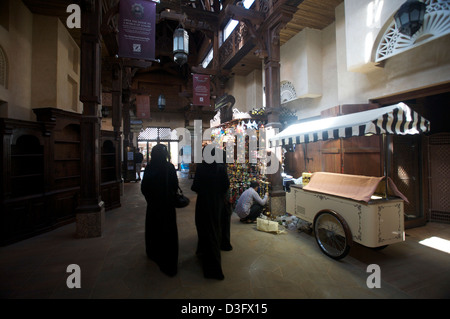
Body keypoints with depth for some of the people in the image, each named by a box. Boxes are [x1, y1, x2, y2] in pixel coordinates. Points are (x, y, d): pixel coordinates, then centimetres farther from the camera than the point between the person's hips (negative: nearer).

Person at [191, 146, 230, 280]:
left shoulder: (200, 168, -17)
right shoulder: (221, 168, -8)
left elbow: (195, 187, -16)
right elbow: (226, 185, -5)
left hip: (204, 202, -4)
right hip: (217, 203, 4)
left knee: (205, 229, 10)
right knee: (216, 228, 22)